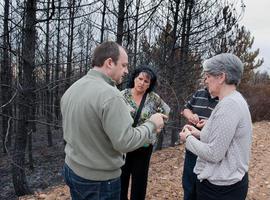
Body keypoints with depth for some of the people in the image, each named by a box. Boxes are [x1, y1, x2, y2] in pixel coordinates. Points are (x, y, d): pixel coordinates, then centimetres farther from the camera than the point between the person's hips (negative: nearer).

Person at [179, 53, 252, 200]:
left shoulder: (228, 105, -24)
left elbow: (214, 154, -25)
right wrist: (199, 134, 6)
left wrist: (188, 138, -11)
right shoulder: (234, 100, 8)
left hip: (220, 187, -9)